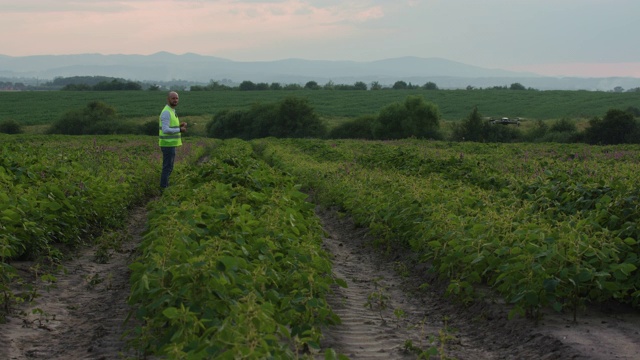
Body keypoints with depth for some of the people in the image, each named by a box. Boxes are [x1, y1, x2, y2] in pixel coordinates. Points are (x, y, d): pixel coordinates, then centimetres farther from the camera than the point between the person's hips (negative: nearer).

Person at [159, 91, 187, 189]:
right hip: (168, 145, -10)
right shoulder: (166, 112, -18)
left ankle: (165, 187, 22)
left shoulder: (171, 112, 15)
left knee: (168, 167, 15)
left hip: (170, 144, 10)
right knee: (167, 168, -4)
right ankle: (164, 189, 2)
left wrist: (180, 126, 4)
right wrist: (180, 130, -17)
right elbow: (165, 130, -25)